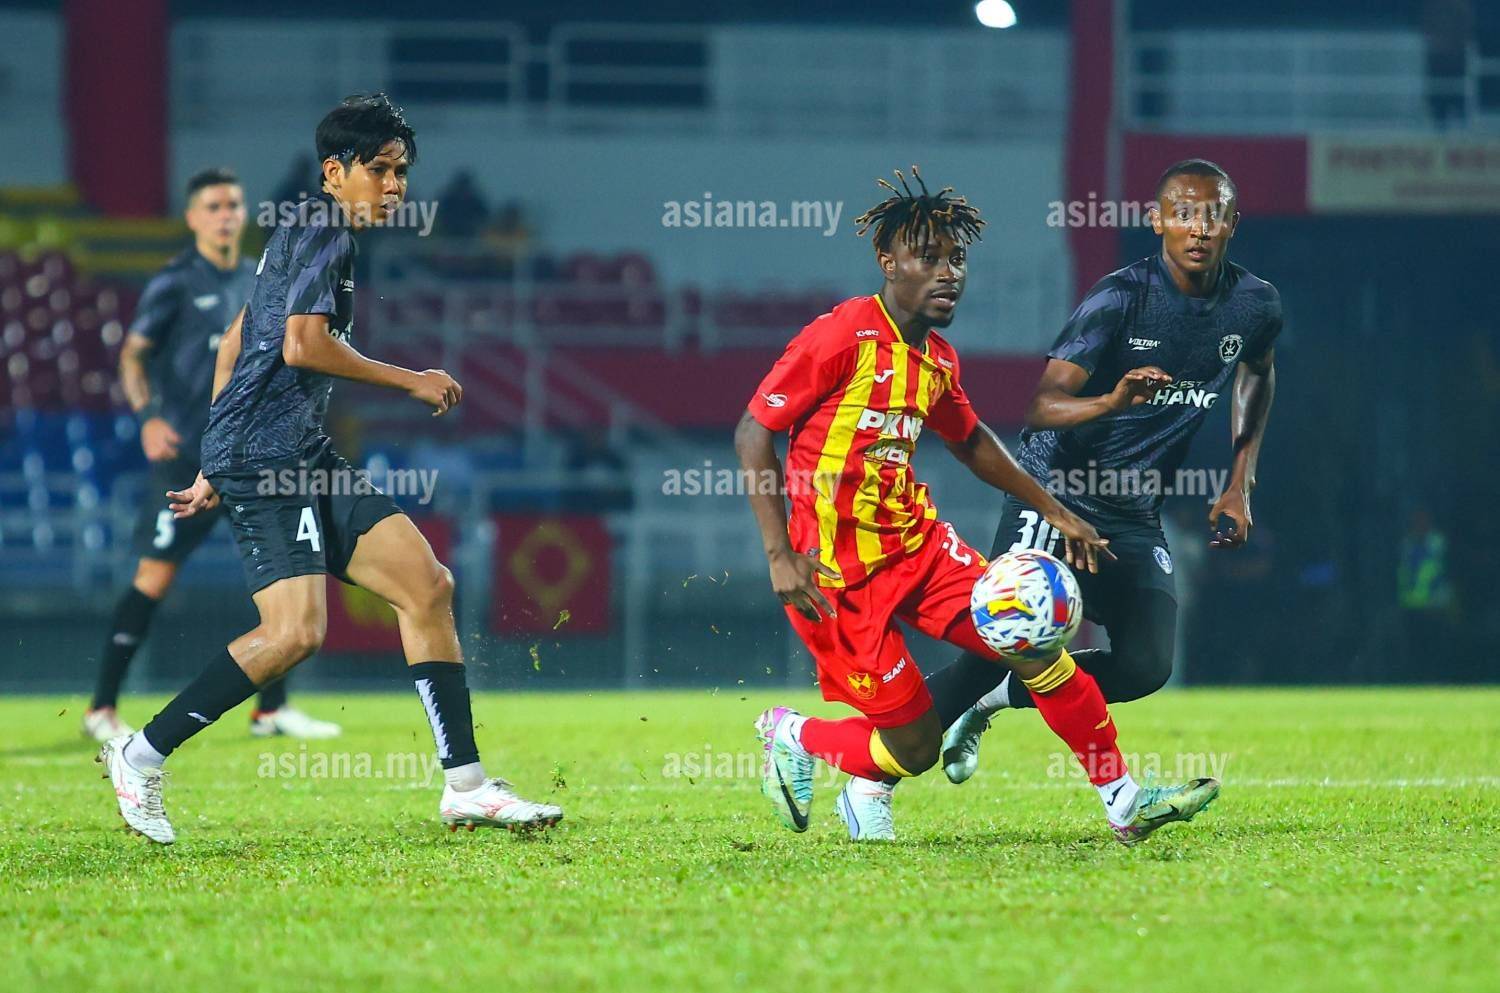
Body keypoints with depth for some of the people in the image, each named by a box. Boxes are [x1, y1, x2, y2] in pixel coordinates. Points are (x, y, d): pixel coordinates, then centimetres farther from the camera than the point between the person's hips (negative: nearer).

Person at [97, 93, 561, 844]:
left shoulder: (308, 234, 23)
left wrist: (215, 471, 28)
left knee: (427, 584, 2)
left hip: (304, 455, 11)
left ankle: (466, 785, 1)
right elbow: (304, 344, -20)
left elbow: (234, 343, 27)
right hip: (265, 453, -11)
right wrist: (411, 381, -9)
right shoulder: (323, 229, -8)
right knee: (295, 630, -20)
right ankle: (141, 755, -7)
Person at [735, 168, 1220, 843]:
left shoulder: (938, 358, 8)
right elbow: (753, 433, -14)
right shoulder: (843, 336, -15)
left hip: (918, 543, 7)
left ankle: (1125, 804, 3)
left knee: (1035, 646, -6)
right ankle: (790, 736, 21)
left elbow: (969, 440, 28)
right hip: (838, 572, -7)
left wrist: (1055, 512, 26)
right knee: (915, 744, -7)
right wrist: (781, 557, -21)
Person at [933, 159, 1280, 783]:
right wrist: (1114, 401, -43)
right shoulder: (1121, 297, -17)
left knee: (1146, 667, -10)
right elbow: (1043, 406, -23)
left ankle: (993, 701, 13)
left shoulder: (1255, 306, -1)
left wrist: (1240, 484, 17)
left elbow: (1258, 373, 24)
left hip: (1134, 517, 5)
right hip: (1055, 491, -5)